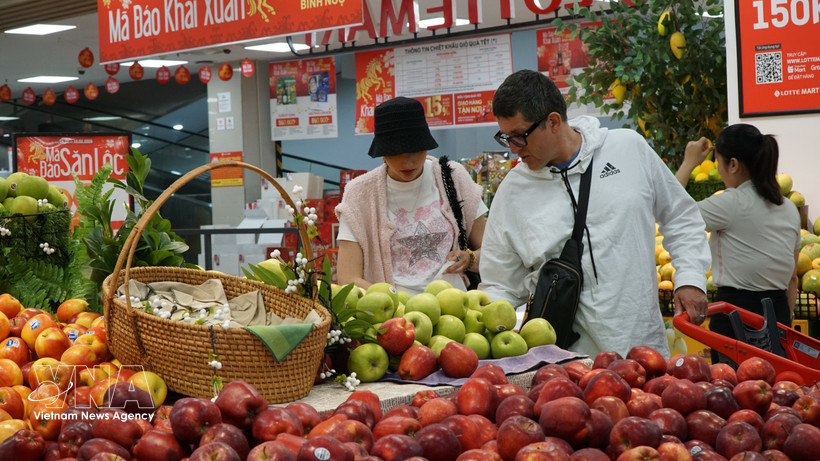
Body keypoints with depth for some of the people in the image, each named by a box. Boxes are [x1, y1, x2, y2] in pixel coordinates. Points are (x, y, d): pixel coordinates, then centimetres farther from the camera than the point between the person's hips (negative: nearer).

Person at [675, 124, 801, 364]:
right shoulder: (790, 209, 11)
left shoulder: (732, 203, -12)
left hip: (735, 311, -7)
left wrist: (688, 163, 2)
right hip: (779, 312, 7)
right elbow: (792, 277, 16)